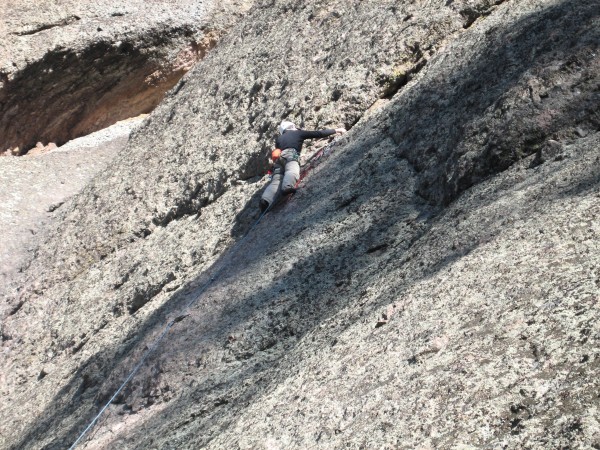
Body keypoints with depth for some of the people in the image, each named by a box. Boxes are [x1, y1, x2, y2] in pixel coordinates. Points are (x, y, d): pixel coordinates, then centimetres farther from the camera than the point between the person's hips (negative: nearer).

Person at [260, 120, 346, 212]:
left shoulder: (279, 138, 37)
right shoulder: (299, 133, 27)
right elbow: (319, 134, 24)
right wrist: (336, 130, 33)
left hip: (278, 158, 4)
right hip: (290, 155, -4)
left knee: (276, 181, -15)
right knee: (292, 171, -32)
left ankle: (266, 199, -44)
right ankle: (287, 187, -67)